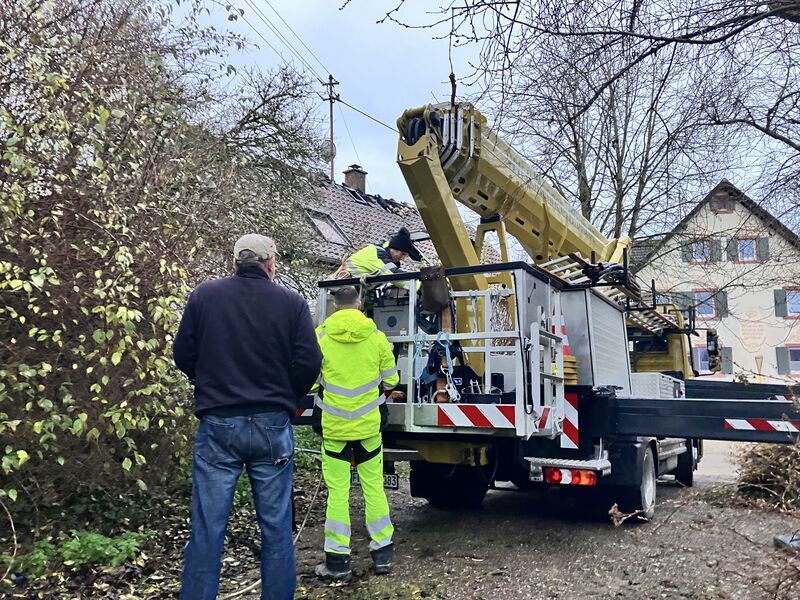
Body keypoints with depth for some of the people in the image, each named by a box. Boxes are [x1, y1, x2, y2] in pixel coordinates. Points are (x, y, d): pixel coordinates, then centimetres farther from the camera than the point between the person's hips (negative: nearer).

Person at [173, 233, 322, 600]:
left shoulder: (204, 295, 1)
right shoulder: (292, 303, -1)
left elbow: (183, 355, 4)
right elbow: (308, 363, -5)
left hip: (217, 425, 1)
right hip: (272, 426, 0)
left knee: (207, 528, 7)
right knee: (276, 527, 11)